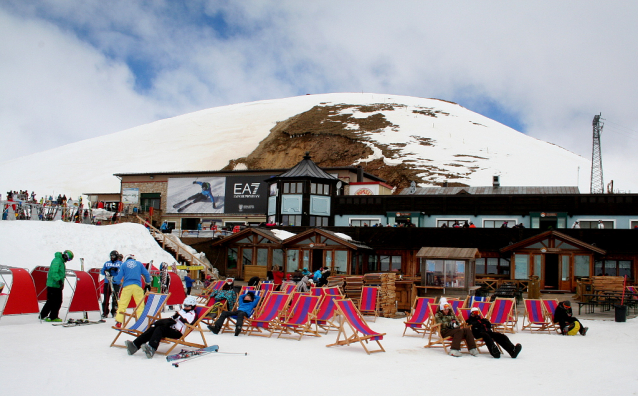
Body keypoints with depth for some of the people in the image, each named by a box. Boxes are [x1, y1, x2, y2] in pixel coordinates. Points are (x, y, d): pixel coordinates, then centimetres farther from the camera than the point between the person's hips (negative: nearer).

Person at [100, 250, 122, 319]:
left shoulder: (120, 263, 11)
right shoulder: (107, 263, 18)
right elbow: (102, 271, 10)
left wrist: (116, 269, -19)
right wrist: (106, 271, -11)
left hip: (116, 283, -2)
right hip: (107, 283, 2)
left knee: (115, 298, -5)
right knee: (106, 298, -2)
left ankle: (114, 312, 6)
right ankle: (105, 312, 4)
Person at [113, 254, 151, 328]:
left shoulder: (123, 264, 10)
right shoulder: (139, 264, 13)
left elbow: (119, 277, 5)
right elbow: (146, 274, 12)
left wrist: (114, 278, 27)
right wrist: (148, 281, 31)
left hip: (127, 287, 0)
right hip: (137, 286, 1)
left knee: (122, 304, 1)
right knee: (140, 305, 3)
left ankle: (118, 322, -3)